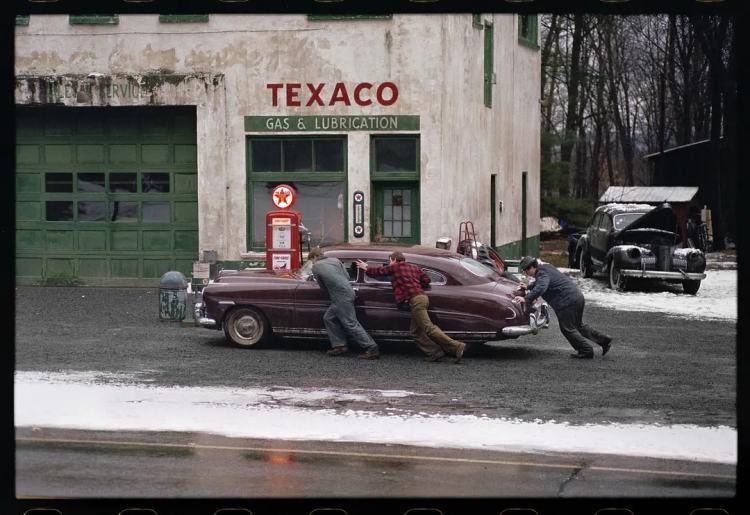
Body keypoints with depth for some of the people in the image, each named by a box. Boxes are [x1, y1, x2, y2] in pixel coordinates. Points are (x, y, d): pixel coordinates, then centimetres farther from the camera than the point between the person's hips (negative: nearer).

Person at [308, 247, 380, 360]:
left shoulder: (316, 267, 4)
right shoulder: (335, 260, 18)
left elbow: (322, 286, 8)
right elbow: (347, 276, 15)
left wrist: (331, 296, 22)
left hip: (341, 296, -8)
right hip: (348, 290, 8)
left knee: (351, 323, -7)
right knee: (328, 318, 17)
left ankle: (372, 349, -9)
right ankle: (339, 345, 13)